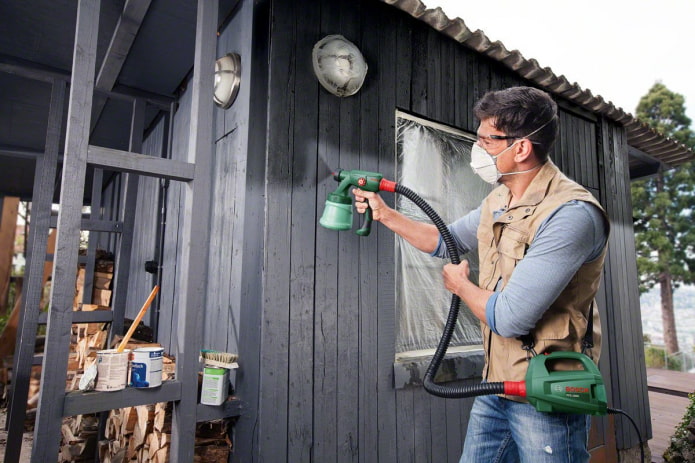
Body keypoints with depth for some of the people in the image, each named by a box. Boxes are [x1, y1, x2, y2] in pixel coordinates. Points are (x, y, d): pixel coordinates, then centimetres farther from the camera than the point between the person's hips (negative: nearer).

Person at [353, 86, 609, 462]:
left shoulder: (570, 214, -25)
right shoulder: (498, 201, 4)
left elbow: (509, 318, -27)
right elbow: (445, 241, 19)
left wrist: (459, 284, -8)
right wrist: (384, 213, 13)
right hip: (495, 385, 8)